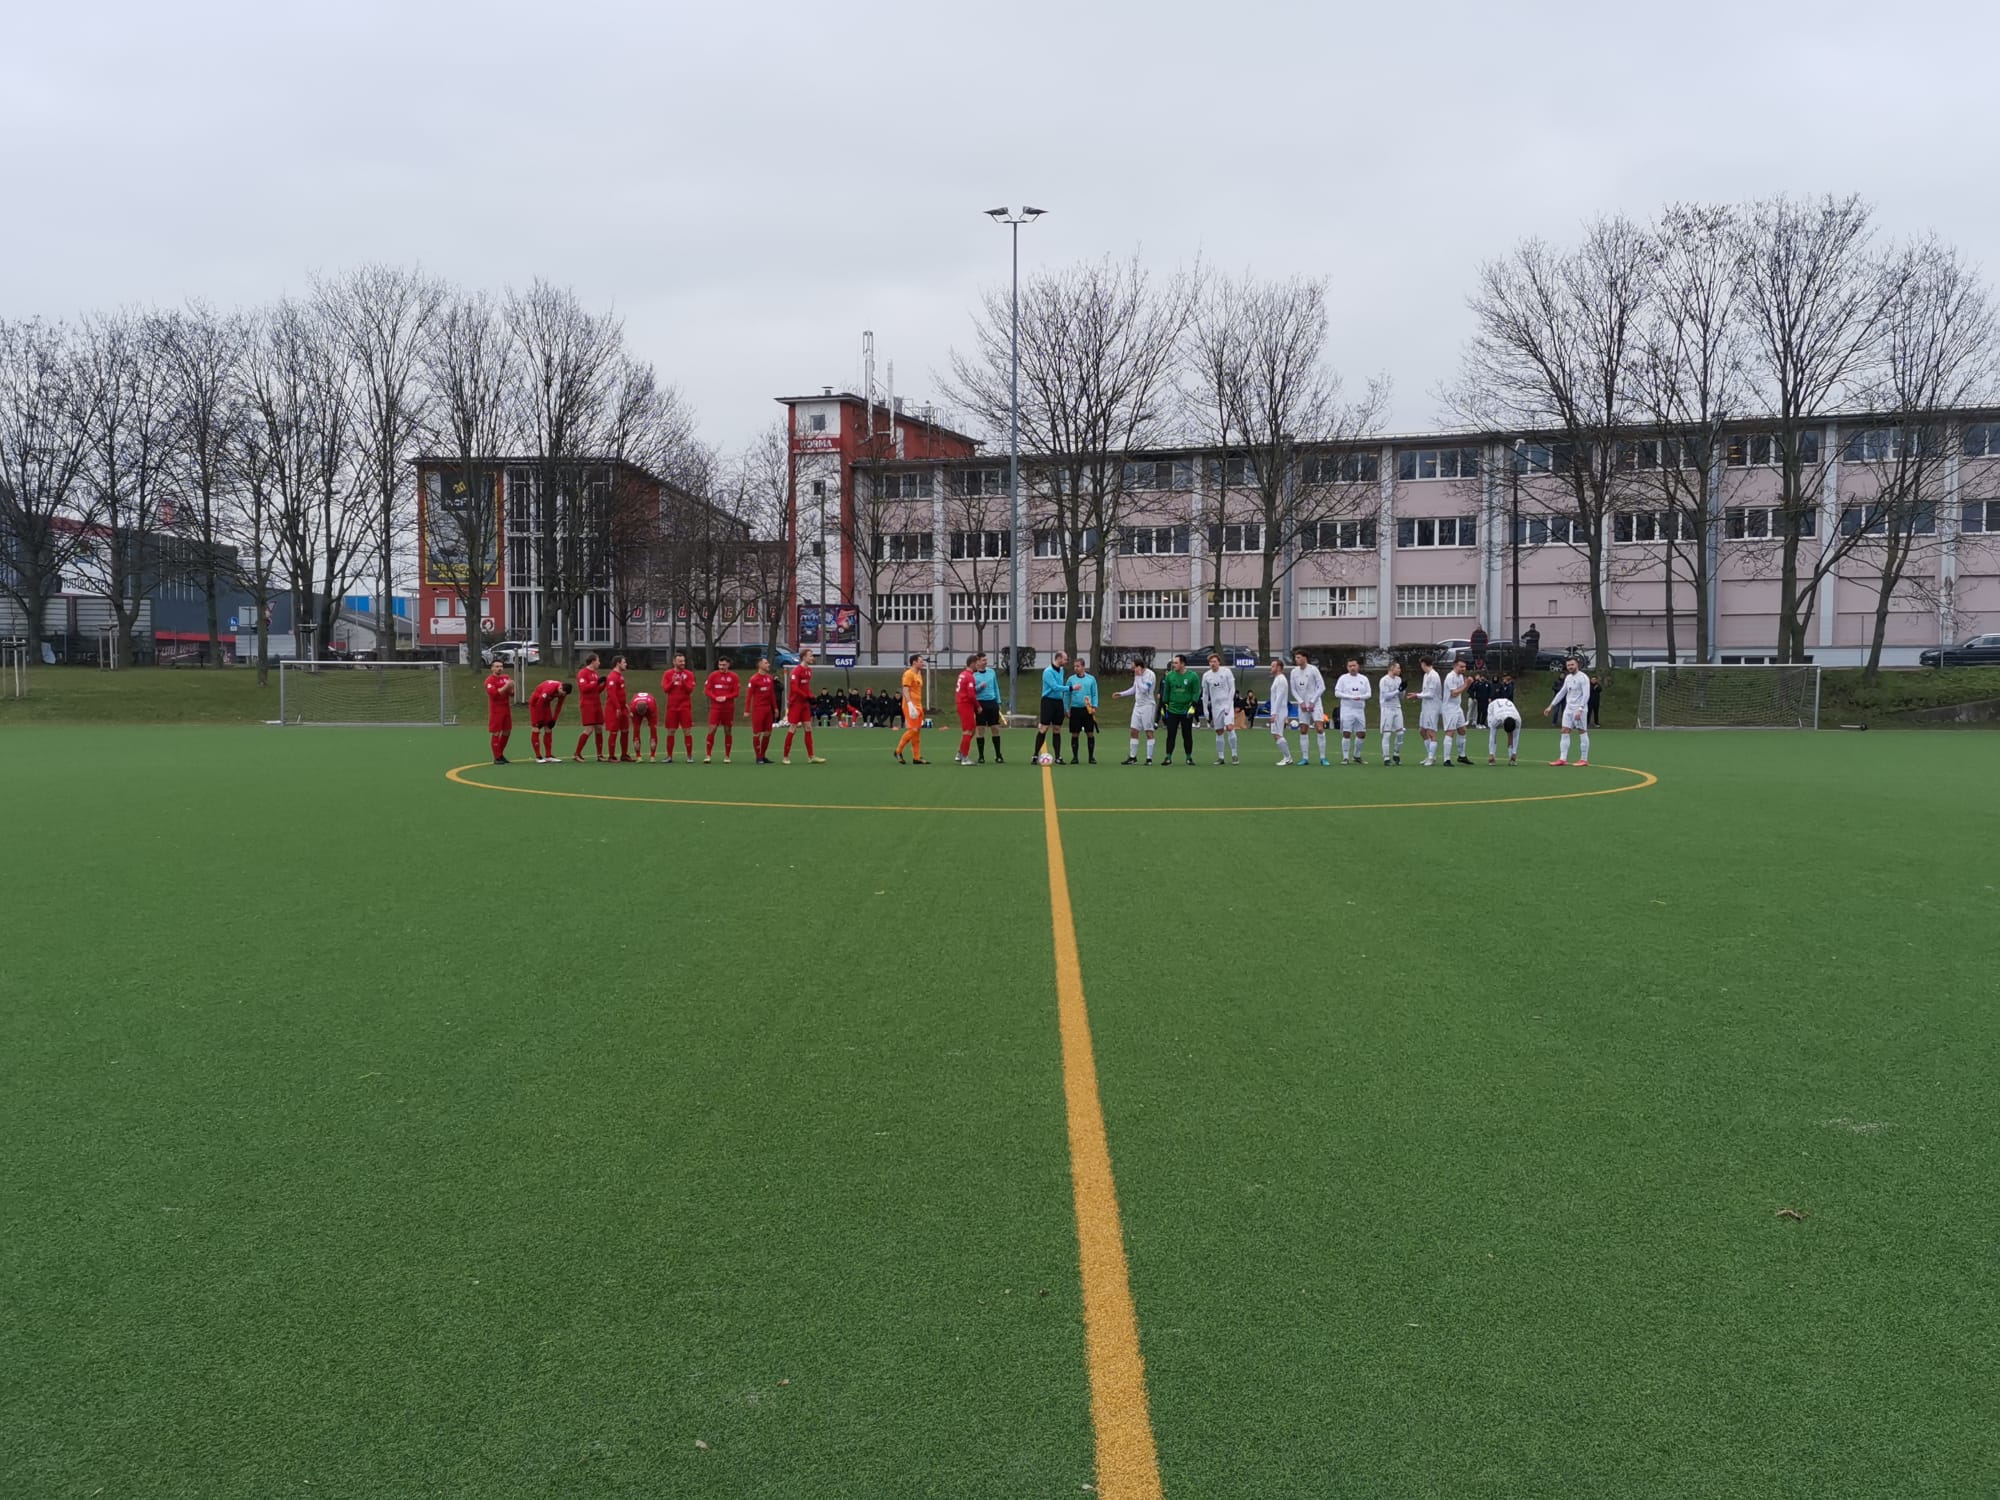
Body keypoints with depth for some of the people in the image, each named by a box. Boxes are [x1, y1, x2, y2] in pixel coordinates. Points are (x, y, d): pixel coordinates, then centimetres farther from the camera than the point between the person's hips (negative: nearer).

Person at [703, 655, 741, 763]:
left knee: (728, 731, 3)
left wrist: (725, 697, -14)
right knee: (712, 729, -8)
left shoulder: (734, 677, 2)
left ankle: (727, 756, 11)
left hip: (728, 708, 0)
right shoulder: (713, 675, 4)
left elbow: (737, 693, -1)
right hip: (715, 707, 0)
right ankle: (708, 755, -4)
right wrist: (716, 698, -13)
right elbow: (707, 690, 2)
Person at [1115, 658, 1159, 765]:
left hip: (1148, 706, -8)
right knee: (1133, 731, 5)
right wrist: (1121, 694, 20)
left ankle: (1149, 758, 1)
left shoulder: (1149, 675, -14)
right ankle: (1133, 757, 12)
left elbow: (1144, 689, -24)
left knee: (1149, 732, -3)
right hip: (1138, 705, 8)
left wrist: (1138, 677, -18)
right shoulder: (1137, 675, 12)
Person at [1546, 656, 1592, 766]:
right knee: (1565, 732, 1)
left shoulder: (1583, 678, -10)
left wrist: (1580, 710, -24)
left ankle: (1584, 759, 4)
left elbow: (1586, 695, -16)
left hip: (1579, 710, -7)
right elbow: (1561, 693, 21)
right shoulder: (1568, 678, 13)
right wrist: (1551, 706, 19)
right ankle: (1563, 759, 0)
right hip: (1568, 708, 7)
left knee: (1583, 732, -1)